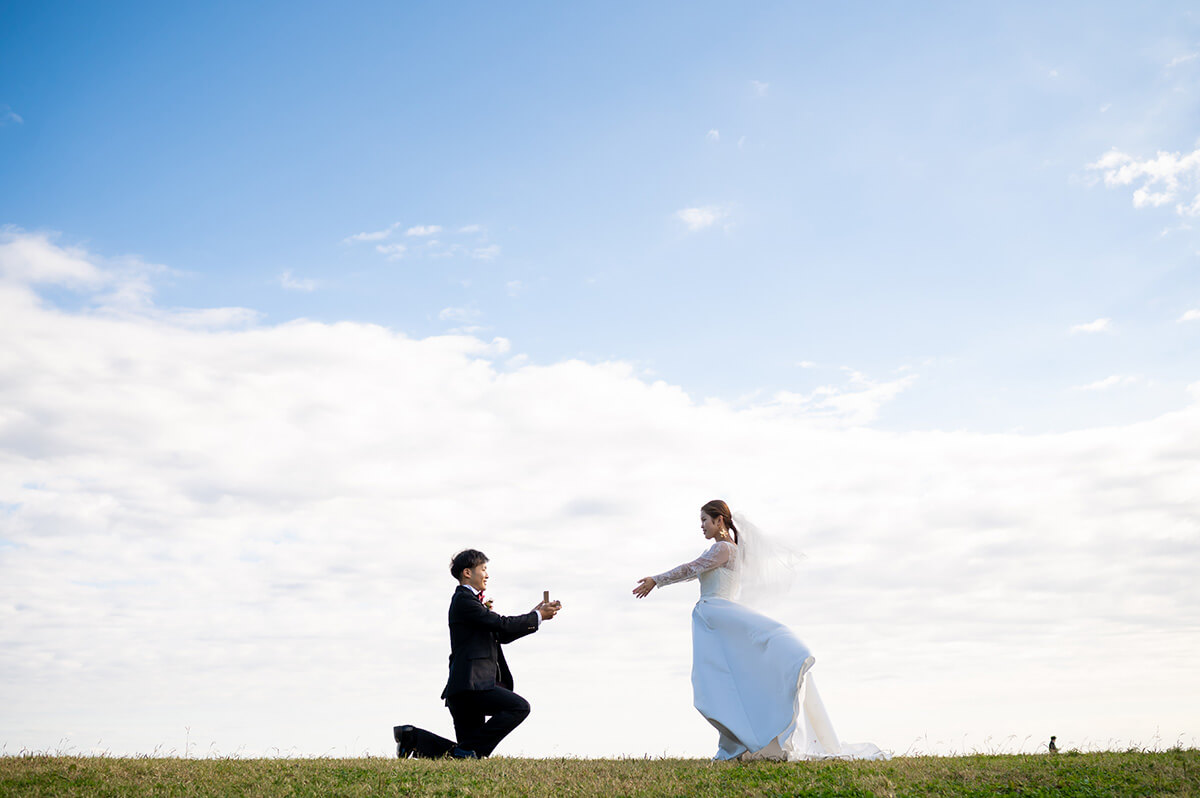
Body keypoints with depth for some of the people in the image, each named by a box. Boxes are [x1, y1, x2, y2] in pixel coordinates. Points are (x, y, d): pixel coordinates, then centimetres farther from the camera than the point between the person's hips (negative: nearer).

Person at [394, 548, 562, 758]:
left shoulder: (469, 600, 23)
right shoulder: (463, 599, -8)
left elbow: (502, 635, 22)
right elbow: (501, 624, -16)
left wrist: (535, 614, 14)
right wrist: (538, 617, -6)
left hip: (469, 687, 10)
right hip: (471, 684, -10)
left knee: (464, 753, 12)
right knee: (519, 707, -20)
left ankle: (412, 737, 15)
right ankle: (469, 749, -15)